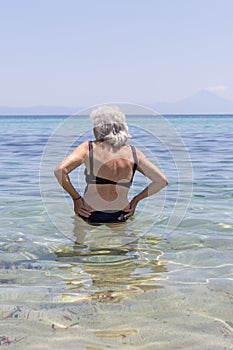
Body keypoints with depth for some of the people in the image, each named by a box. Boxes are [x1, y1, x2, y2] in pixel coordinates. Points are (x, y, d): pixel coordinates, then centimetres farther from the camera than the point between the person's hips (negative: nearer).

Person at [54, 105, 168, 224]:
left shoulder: (88, 148, -11)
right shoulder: (133, 153, -5)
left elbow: (60, 171, -23)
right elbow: (162, 181, -3)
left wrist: (76, 198, -11)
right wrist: (136, 200, 6)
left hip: (90, 216, -2)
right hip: (121, 218, 2)